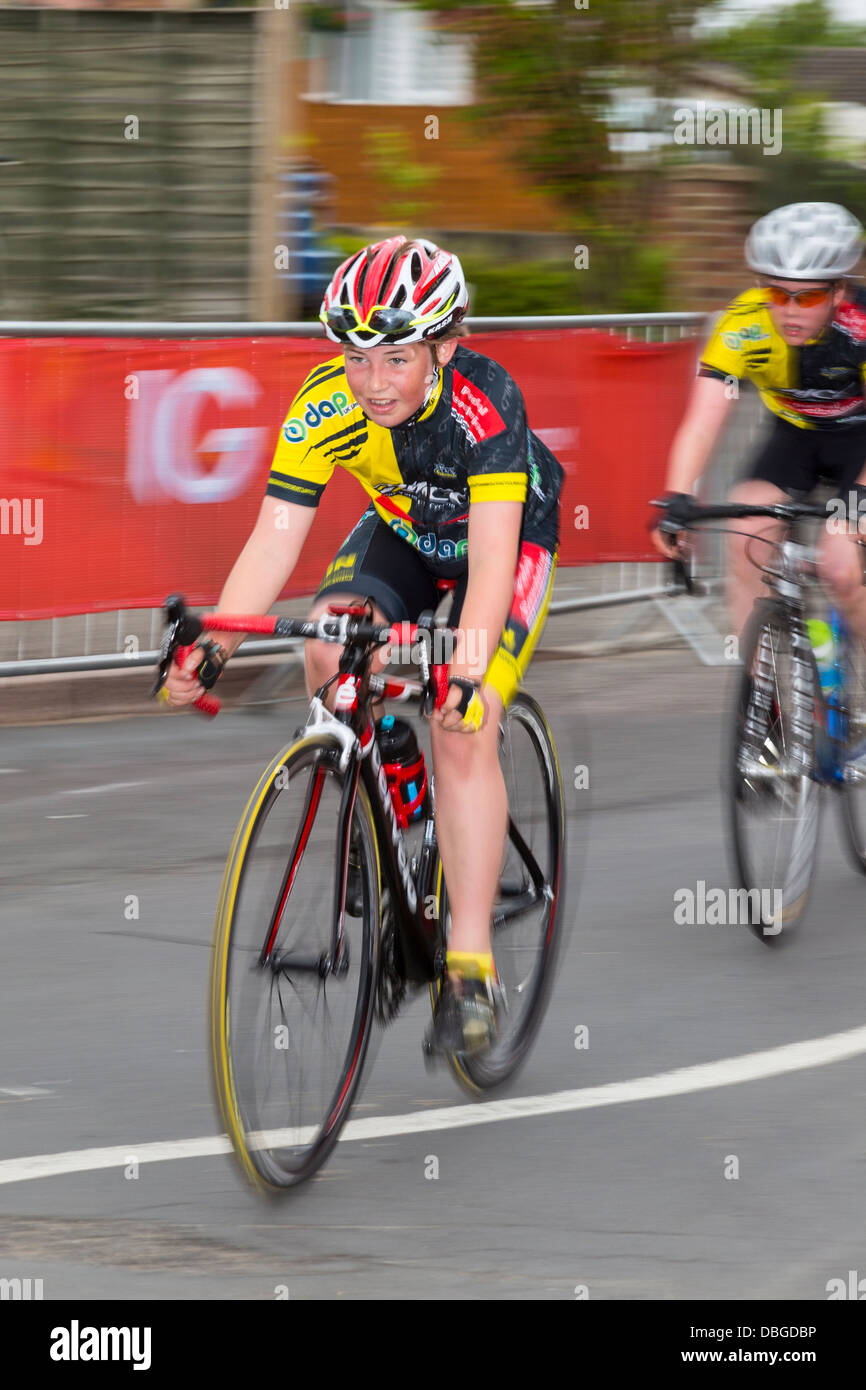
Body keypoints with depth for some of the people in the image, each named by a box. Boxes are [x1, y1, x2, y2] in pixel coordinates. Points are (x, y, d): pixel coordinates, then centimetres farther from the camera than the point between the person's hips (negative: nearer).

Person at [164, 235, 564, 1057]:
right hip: (404, 530, 4)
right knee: (329, 651, -24)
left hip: (512, 533, -4)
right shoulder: (324, 405, -27)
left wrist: (466, 666, -58)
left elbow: (492, 558, -43)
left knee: (461, 733, -20)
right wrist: (210, 645, -42)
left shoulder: (485, 402, -37)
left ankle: (471, 968, -17)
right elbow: (274, 540, -28)